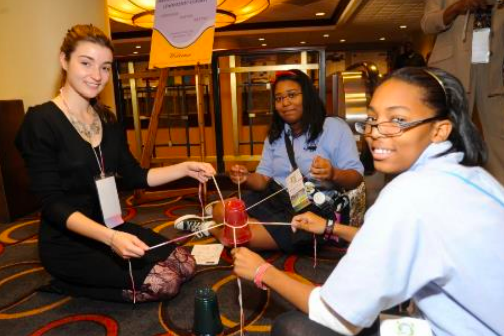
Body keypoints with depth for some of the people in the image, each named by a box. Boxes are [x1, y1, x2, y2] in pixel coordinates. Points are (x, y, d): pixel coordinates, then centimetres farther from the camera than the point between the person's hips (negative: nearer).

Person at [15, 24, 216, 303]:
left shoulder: (107, 120, 5)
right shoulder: (41, 121, -17)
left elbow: (133, 176, 6)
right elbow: (53, 204, -21)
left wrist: (185, 169, -7)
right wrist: (109, 238, -35)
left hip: (110, 227, 7)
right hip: (68, 242, -7)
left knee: (186, 265, 1)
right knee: (165, 283, -13)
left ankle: (93, 277, 11)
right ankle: (70, 284, 3)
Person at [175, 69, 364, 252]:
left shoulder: (334, 128, -5)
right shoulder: (275, 136, 14)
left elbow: (356, 177, -10)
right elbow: (263, 179, 10)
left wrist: (333, 174, -32)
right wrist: (247, 178, -13)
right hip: (275, 199, 6)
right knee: (221, 212, -14)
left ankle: (209, 227, 9)